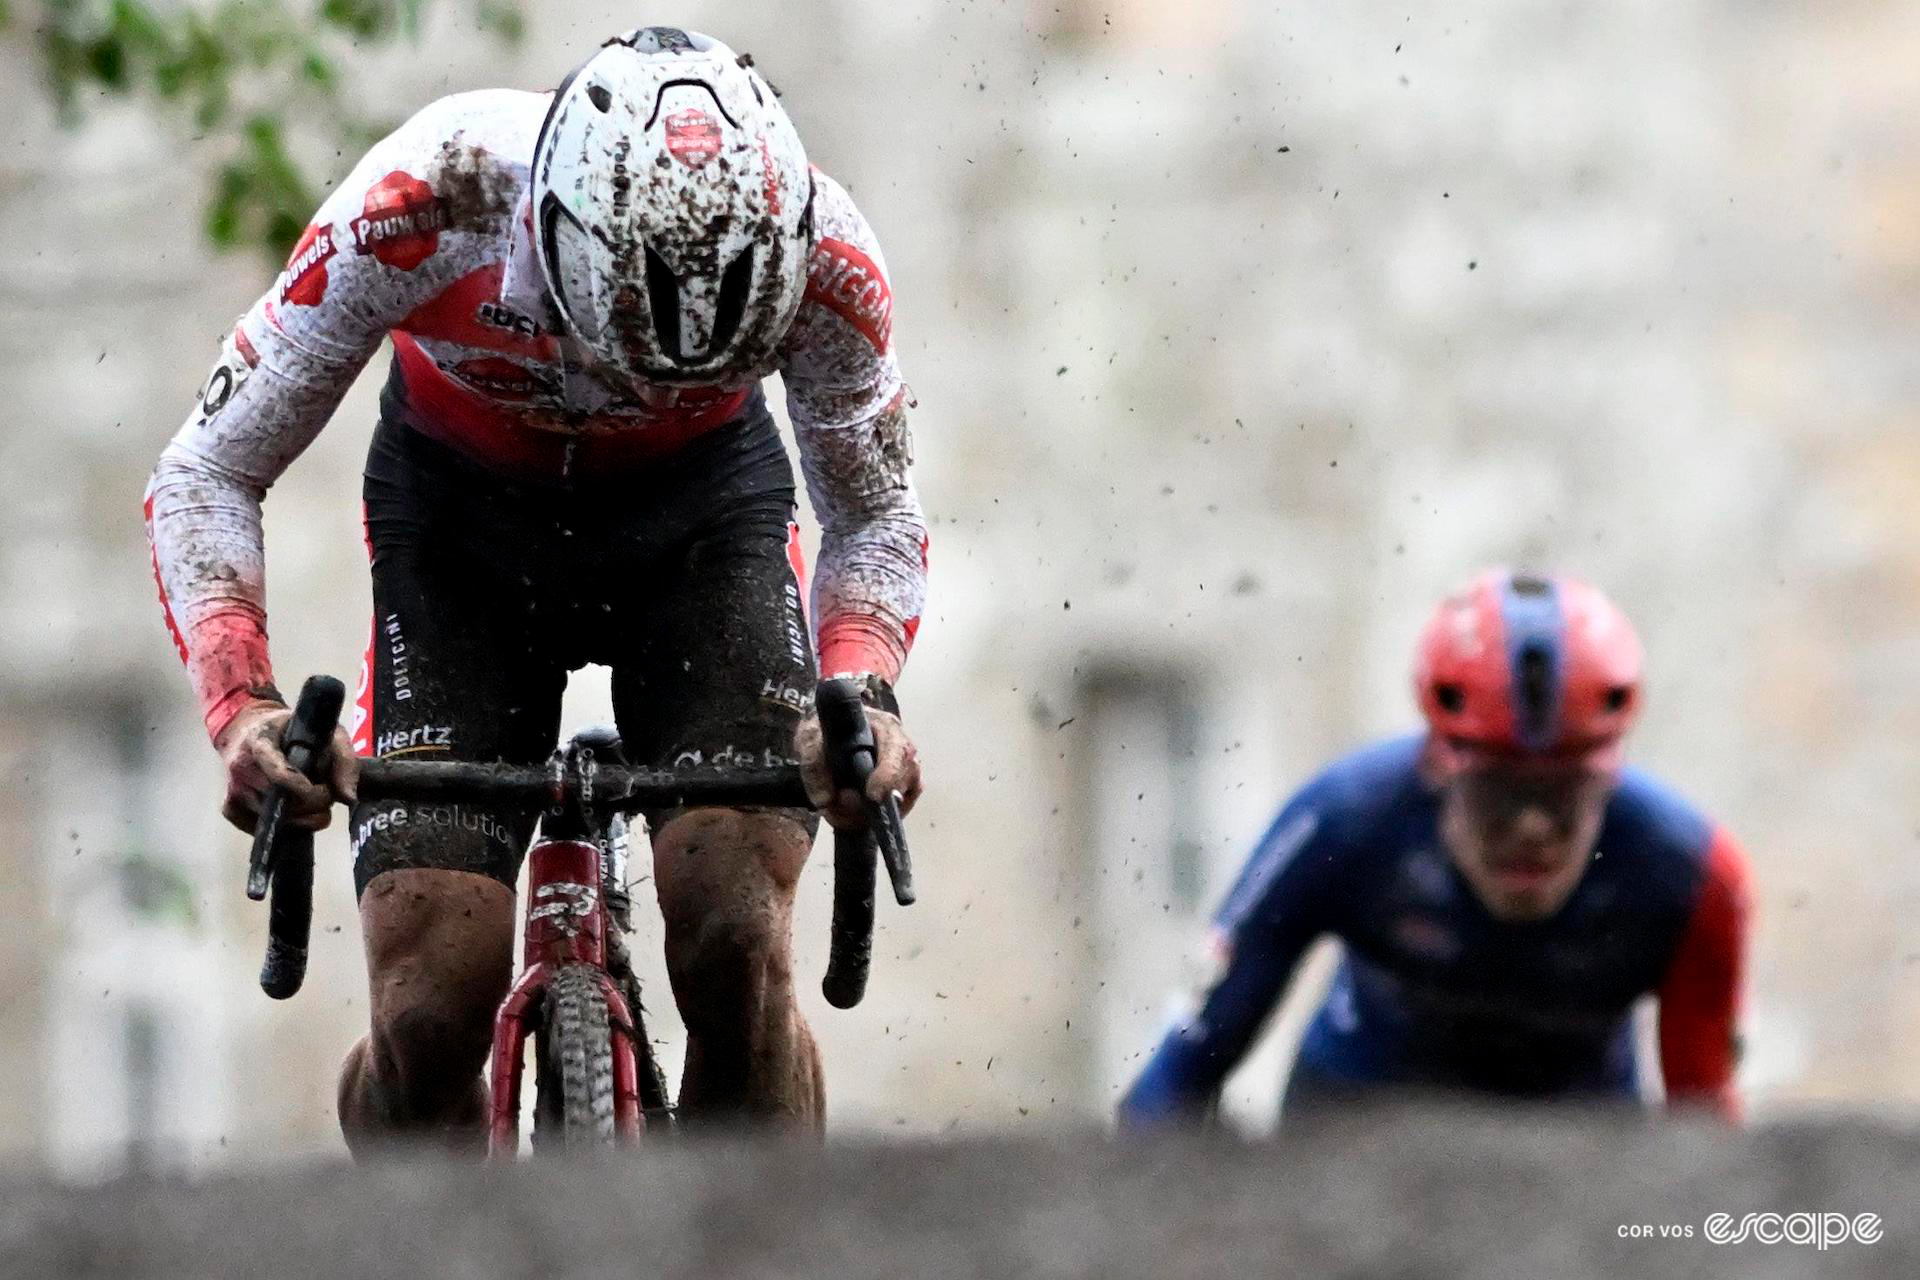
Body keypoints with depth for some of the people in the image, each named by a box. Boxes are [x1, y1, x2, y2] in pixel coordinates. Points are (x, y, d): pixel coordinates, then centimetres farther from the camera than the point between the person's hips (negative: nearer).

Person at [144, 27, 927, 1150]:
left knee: (737, 950, -22)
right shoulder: (423, 207, -35)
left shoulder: (820, 257, -31)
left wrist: (863, 696, -31)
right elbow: (205, 477, -22)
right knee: (434, 1008, -15)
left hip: (700, 510, 0)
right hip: (458, 519, 0)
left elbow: (877, 516, -10)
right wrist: (242, 707, -38)